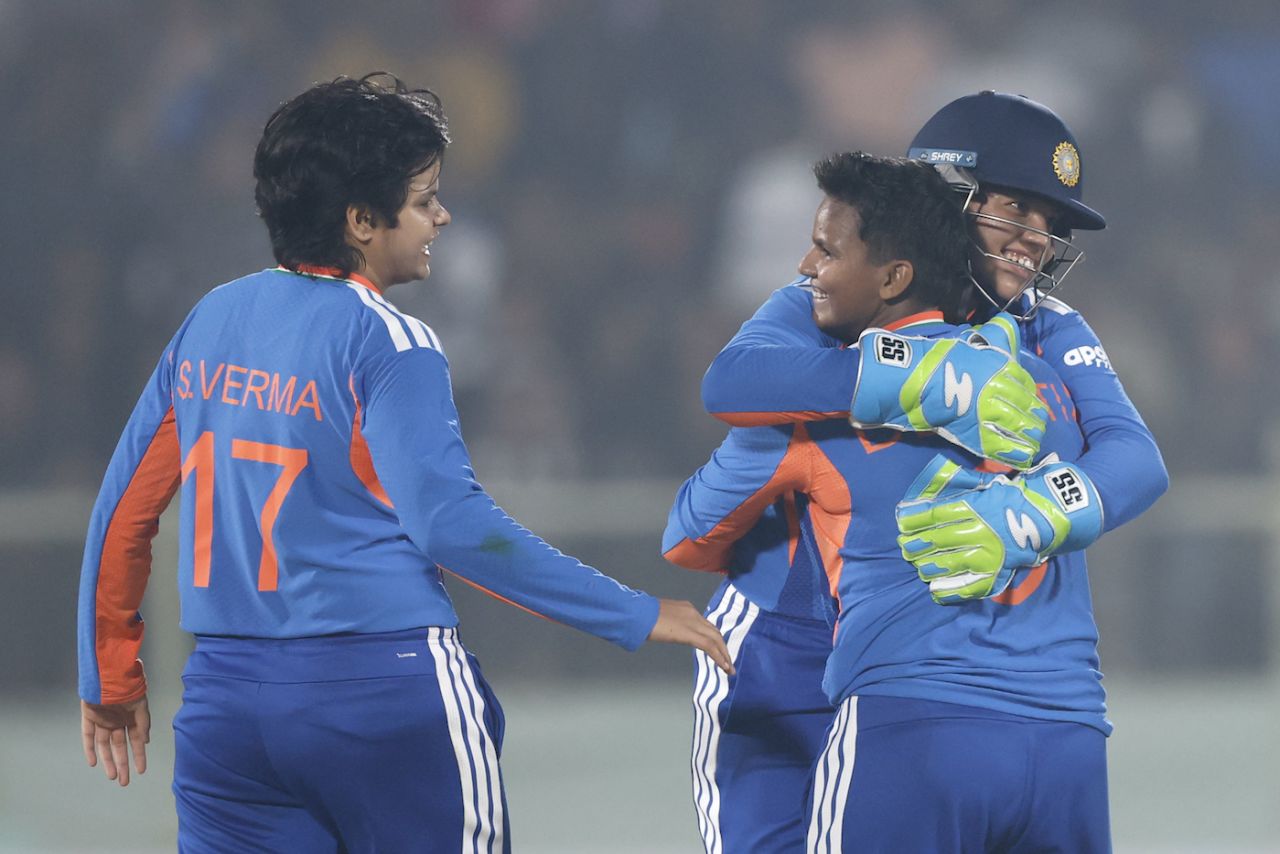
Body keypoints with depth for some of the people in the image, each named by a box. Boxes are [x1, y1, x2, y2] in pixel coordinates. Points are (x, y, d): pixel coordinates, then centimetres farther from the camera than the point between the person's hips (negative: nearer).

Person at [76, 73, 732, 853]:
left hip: (225, 697, 6)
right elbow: (452, 524, -15)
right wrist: (636, 617, -11)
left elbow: (124, 511, 12)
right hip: (385, 695, -6)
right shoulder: (386, 341, -9)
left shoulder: (211, 321, 9)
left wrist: (110, 677, 24)